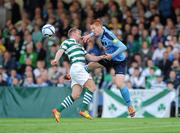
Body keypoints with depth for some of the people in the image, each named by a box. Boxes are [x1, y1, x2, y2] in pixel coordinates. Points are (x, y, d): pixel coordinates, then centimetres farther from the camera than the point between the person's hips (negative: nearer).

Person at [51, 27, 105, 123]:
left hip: (80, 69, 9)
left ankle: (58, 110, -4)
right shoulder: (67, 42, 8)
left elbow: (90, 58, 29)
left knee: (75, 95, -2)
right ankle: (83, 110, -20)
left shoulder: (80, 46, 33)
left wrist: (101, 57, 14)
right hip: (77, 67, -9)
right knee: (92, 87, -16)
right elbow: (60, 51, -10)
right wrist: (56, 59, -30)